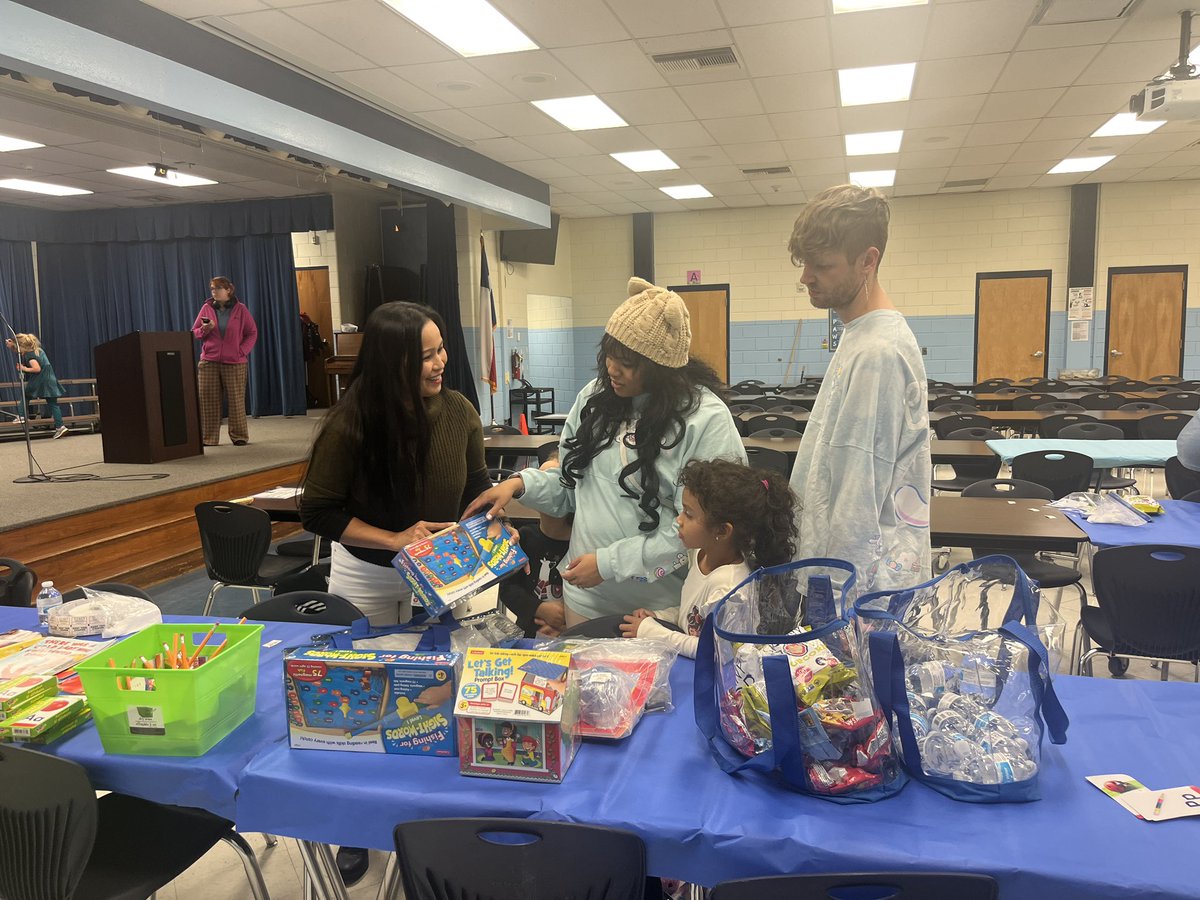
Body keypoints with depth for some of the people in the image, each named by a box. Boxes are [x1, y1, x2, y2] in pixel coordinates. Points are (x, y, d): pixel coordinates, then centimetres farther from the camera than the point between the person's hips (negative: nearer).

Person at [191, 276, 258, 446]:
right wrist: (205, 330, -9)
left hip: (234, 363, -2)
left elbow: (252, 333, 4)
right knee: (208, 400, 1)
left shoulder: (240, 309, 3)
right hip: (209, 362, 2)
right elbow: (195, 333, 12)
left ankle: (239, 436, 11)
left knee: (236, 400, 1)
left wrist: (242, 351, -7)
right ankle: (208, 438, 7)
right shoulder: (206, 308, 8)